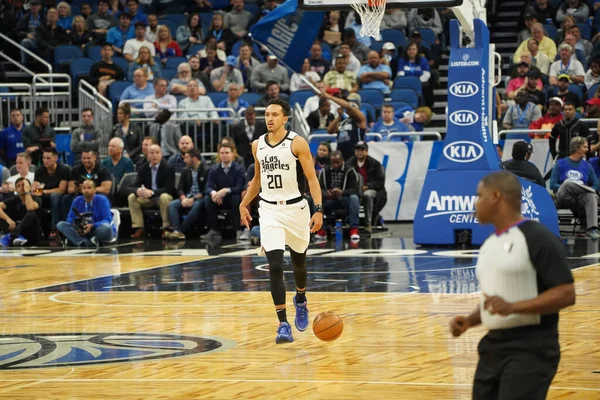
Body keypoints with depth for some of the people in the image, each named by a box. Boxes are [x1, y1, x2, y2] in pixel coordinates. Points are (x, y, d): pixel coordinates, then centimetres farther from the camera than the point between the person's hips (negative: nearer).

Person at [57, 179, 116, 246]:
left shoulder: (102, 200, -7)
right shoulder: (77, 201, 5)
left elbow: (107, 220, -16)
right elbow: (70, 219, 3)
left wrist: (92, 226, -32)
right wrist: (76, 226, -22)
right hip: (82, 231, 4)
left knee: (105, 227, -39)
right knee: (61, 225, -18)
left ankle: (80, 242, -23)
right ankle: (85, 242, -38)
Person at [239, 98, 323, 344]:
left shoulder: (297, 143, -9)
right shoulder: (257, 145, 5)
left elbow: (312, 178, -11)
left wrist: (319, 210, -19)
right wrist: (244, 204, 22)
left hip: (295, 208, -2)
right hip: (269, 210, 2)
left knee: (298, 262, 17)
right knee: (275, 267, -13)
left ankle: (301, 301, 48)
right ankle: (283, 324, -15)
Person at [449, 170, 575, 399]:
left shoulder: (537, 238, -11)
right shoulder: (488, 244, 16)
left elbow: (566, 294, -16)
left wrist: (513, 307, -25)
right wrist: (469, 321, 7)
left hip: (530, 348, -9)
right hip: (493, 347, 9)